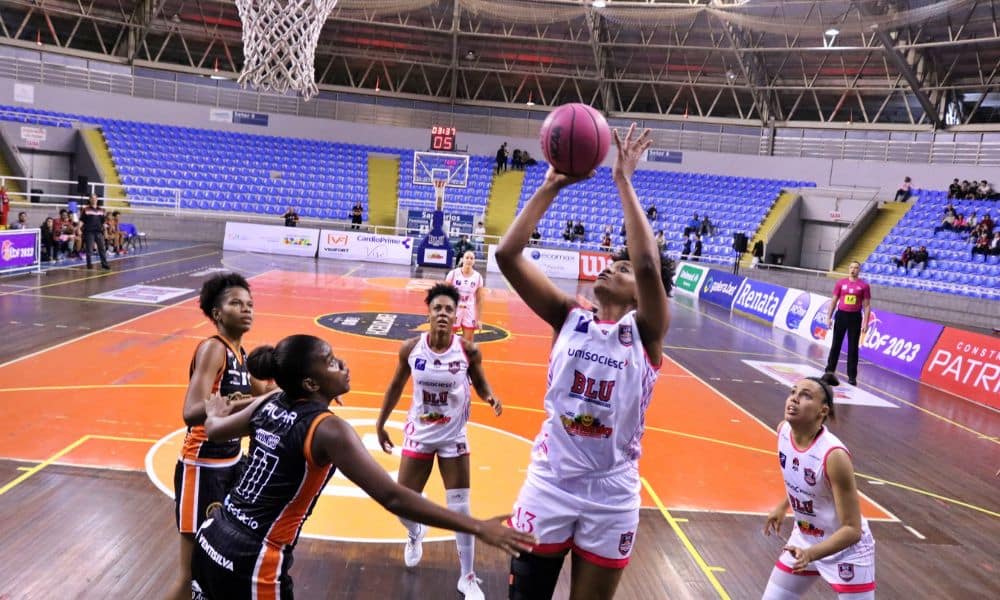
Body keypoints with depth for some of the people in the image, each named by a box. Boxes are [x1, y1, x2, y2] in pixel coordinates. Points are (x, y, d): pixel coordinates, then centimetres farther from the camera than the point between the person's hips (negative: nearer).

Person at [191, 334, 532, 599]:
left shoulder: (270, 403, 1)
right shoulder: (327, 429, -21)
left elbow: (214, 429, 20)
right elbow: (392, 498, -27)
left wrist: (215, 410, 45)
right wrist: (477, 528, -27)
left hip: (212, 541, 8)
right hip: (250, 565, -8)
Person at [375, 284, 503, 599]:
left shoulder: (469, 350, -17)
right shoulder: (411, 348, -13)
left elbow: (480, 383, 0)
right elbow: (396, 386, 3)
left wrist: (490, 397, -24)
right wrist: (381, 423, 10)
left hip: (453, 438, -1)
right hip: (418, 436, 2)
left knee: (460, 510, 4)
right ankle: (415, 535, 50)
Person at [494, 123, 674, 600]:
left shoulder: (645, 332, -7)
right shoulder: (569, 318, -1)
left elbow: (648, 264, -27)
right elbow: (507, 255, -11)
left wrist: (623, 181, -22)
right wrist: (550, 187, -13)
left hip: (610, 497, -1)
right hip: (549, 484, 2)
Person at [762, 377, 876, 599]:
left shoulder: (834, 455, -32)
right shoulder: (783, 430, -12)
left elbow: (852, 530, -28)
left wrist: (810, 553, -39)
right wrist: (783, 506, 20)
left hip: (845, 550, -6)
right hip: (803, 539, 6)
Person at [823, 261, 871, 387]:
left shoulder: (864, 286, 0)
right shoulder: (841, 283, 4)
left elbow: (867, 305, 1)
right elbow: (834, 301, 8)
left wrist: (865, 323, -5)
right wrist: (829, 316, 3)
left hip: (855, 317, -1)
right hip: (841, 315, 1)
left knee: (853, 348, 3)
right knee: (836, 344, 7)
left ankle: (852, 376, 8)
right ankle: (829, 371, 17)